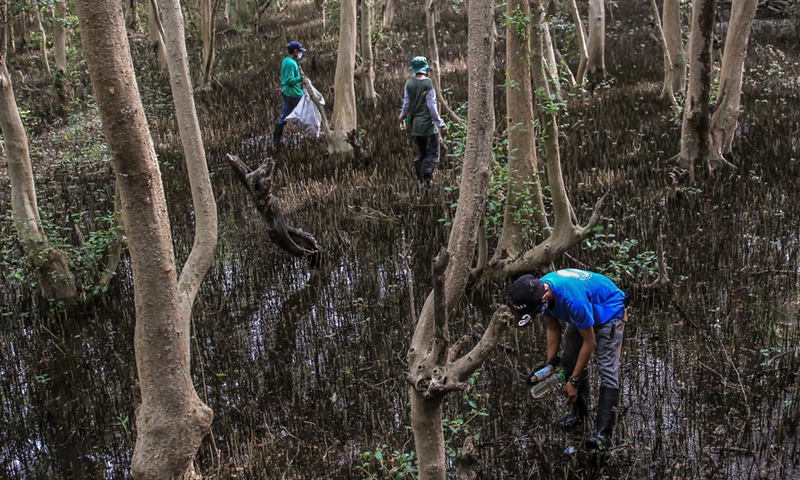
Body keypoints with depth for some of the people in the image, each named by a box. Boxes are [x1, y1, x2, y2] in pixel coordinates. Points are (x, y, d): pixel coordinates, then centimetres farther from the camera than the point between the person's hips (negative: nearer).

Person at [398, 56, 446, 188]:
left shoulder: (409, 83, 0)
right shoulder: (428, 83, -12)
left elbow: (406, 103, 7)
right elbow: (431, 105, -12)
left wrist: (402, 116, 26)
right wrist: (439, 122, -5)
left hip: (414, 123, 6)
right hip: (428, 123, -6)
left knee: (422, 153, 16)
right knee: (433, 153, -1)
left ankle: (421, 181, 14)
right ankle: (426, 176, -18)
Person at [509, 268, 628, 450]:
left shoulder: (572, 298, -42)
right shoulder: (539, 291, -20)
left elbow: (589, 341, -30)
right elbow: (553, 327, -3)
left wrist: (574, 381, -22)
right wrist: (550, 364, -7)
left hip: (608, 311, -8)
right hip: (585, 312, 8)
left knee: (607, 369, -17)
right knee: (569, 361, 3)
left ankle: (603, 433, -20)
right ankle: (579, 411, 21)